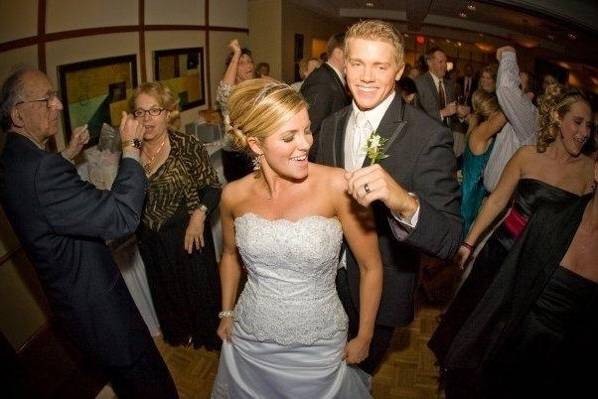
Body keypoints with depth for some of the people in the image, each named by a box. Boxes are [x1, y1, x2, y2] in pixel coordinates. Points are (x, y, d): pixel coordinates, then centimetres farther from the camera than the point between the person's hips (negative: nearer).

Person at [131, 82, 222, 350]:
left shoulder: (187, 146, -16)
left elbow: (212, 187, -13)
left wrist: (199, 214, -26)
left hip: (188, 234, -4)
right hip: (150, 240, 4)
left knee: (199, 286, 13)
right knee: (166, 290, 23)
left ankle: (208, 335, 41)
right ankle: (179, 334, 50)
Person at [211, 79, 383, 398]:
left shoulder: (337, 186, -22)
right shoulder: (234, 195, -10)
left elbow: (371, 267, -11)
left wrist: (364, 339, -2)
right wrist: (226, 314, 15)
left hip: (318, 352, -2)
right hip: (248, 345, 3)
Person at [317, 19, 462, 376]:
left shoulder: (429, 137, -24)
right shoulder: (332, 125, -5)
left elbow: (449, 240, -29)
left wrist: (405, 202, -49)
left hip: (380, 289, -4)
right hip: (330, 276, 5)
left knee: (358, 370, 24)